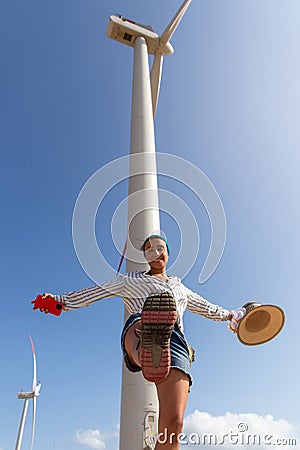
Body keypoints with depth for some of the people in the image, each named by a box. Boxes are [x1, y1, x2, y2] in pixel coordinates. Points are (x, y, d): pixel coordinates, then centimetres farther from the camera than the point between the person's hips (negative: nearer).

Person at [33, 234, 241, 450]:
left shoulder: (180, 287, 38)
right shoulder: (131, 281, 29)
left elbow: (205, 307, 51)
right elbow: (95, 292, 23)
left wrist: (228, 314, 55)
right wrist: (61, 300, 16)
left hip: (175, 343, 2)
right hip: (138, 329, -2)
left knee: (173, 425, -19)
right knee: (141, 327, -44)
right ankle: (147, 352, -80)